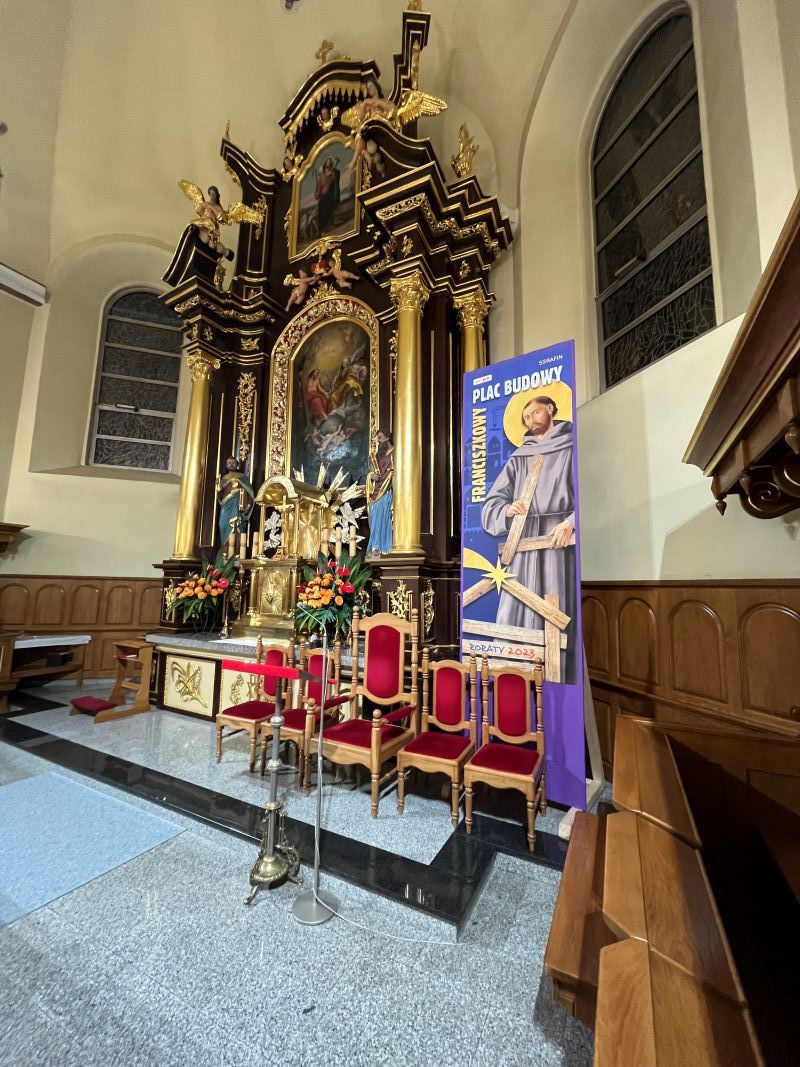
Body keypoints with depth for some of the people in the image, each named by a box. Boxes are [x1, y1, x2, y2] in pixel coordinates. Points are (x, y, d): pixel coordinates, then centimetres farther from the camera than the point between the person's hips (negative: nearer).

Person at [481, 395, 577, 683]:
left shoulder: (571, 447, 10)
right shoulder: (518, 458, 20)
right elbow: (492, 502, 13)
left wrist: (571, 523, -18)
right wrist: (506, 510, -10)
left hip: (561, 540, -3)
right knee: (514, 615, -2)